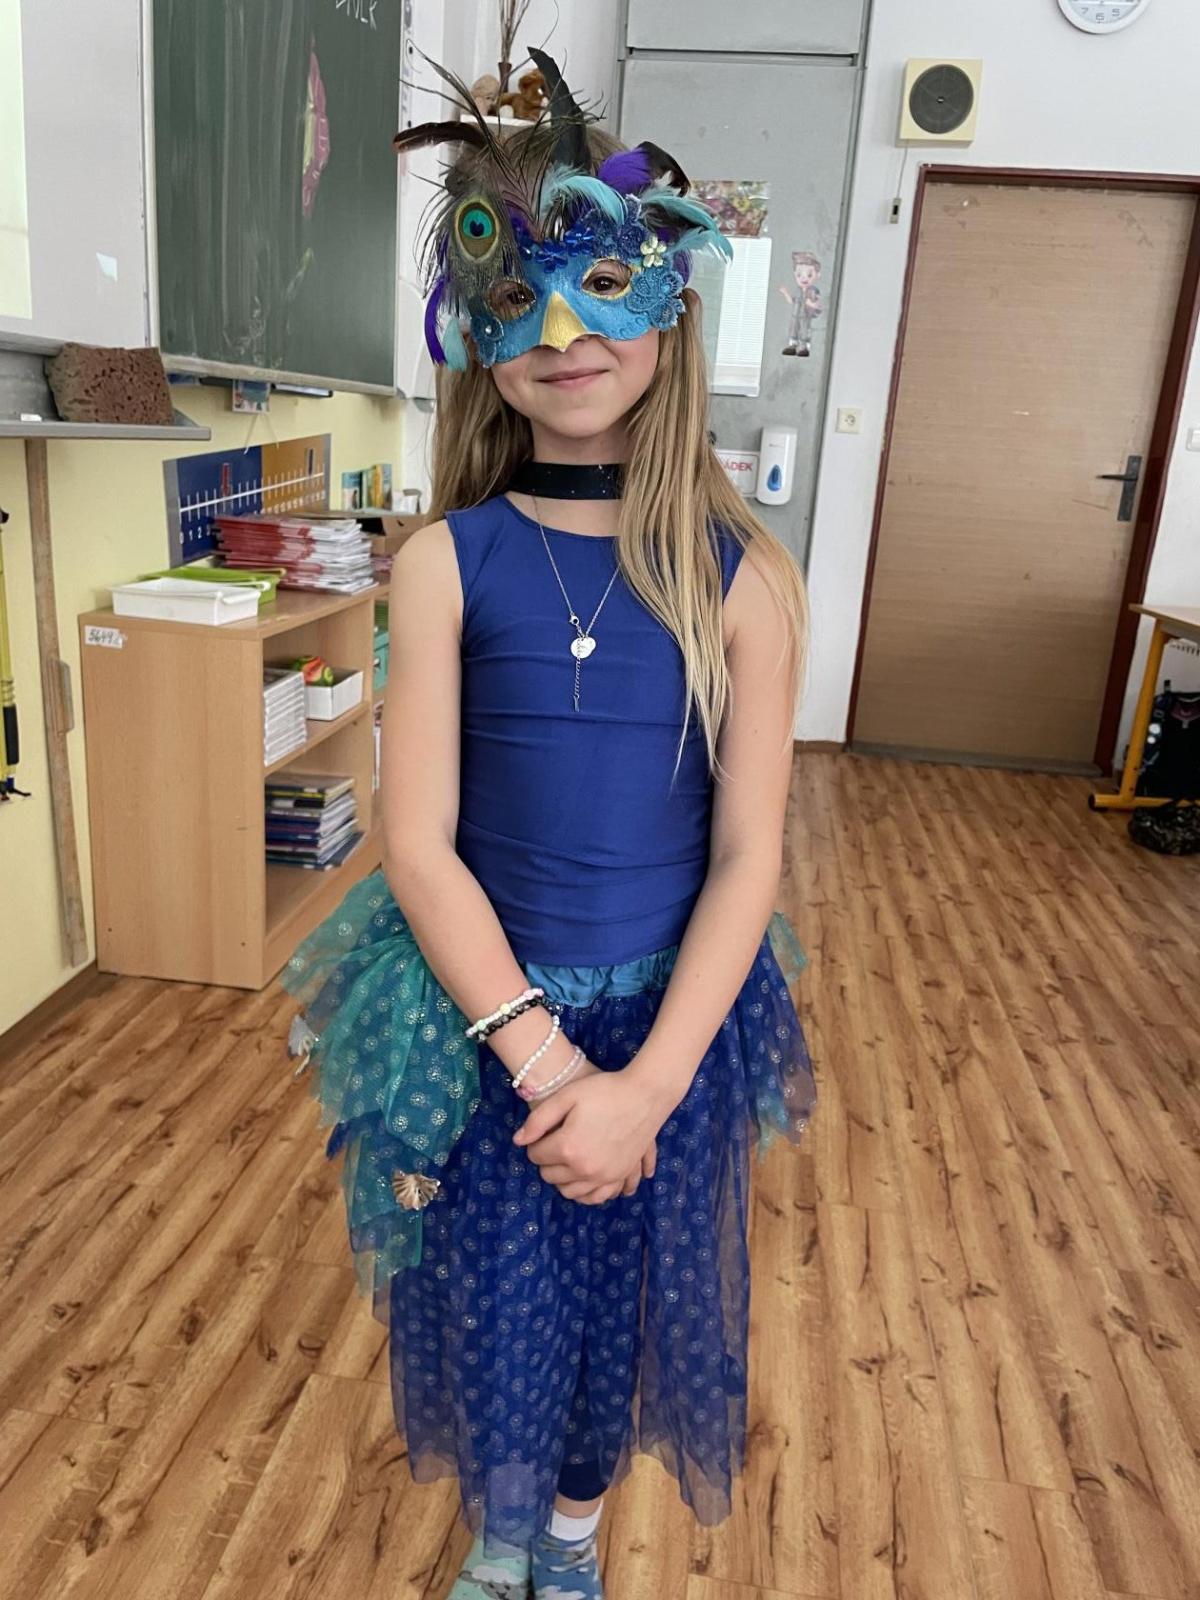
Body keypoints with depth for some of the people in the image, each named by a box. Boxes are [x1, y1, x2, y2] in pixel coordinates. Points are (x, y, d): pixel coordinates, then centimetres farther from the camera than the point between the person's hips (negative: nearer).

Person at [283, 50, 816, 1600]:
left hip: (670, 1015, 1)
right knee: (495, 1295, 14)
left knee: (622, 1290, 19)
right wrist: (543, 1053, -17)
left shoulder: (742, 577, -9)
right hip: (477, 1011, 0)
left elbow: (747, 856, -10)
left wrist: (644, 1081, -16)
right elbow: (416, 844, -12)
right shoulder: (448, 562, -10)